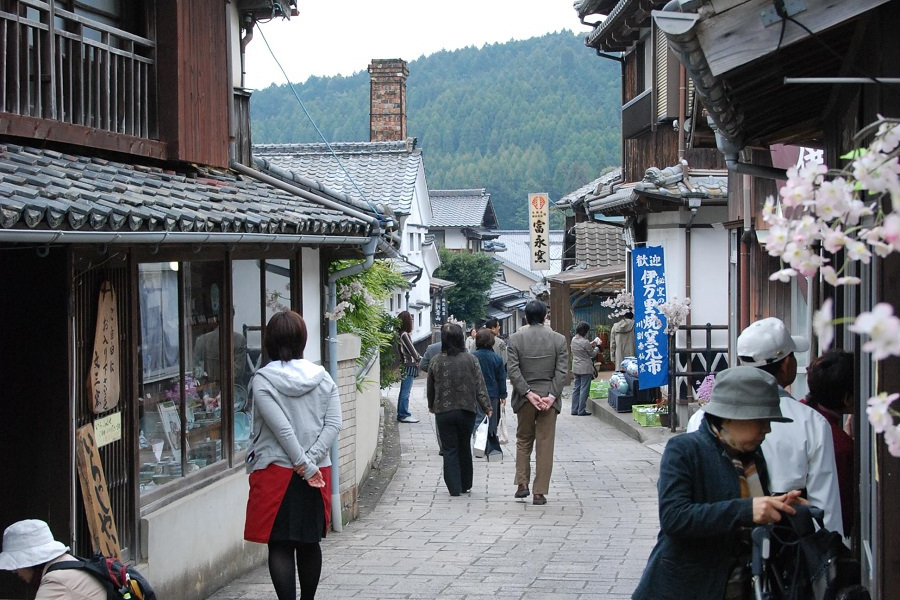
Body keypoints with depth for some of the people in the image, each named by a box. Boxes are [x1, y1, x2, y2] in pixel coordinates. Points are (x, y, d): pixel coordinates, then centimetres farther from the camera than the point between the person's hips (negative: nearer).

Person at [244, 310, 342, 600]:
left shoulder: (262, 380, -9)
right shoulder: (322, 377, 3)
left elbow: (282, 428, -16)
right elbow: (334, 424, -5)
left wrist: (304, 466, -12)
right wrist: (310, 461, -10)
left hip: (276, 473, -4)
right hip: (317, 473, 4)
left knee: (280, 546, 0)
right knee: (309, 543, 15)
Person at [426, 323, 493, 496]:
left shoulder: (436, 361, -4)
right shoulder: (471, 360, -6)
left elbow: (430, 388, 7)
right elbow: (480, 386, -6)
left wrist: (431, 406, 23)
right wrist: (486, 407, 2)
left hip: (443, 411, -1)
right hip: (467, 411, 1)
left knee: (450, 450, 4)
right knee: (464, 448, 16)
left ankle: (454, 487, -2)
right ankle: (465, 485, 25)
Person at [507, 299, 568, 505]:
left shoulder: (516, 338, -3)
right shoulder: (558, 339, -1)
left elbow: (513, 370, -10)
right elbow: (562, 371, -7)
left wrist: (528, 393, -10)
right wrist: (552, 396, -9)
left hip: (524, 398, 0)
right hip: (549, 397, 0)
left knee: (523, 441, 17)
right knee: (545, 444, 4)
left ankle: (522, 483, 8)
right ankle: (540, 492, 3)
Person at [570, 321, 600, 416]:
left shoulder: (574, 339, 3)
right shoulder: (585, 342, -20)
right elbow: (592, 354, -7)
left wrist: (590, 345, 13)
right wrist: (597, 348, 12)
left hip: (576, 368, 8)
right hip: (585, 368, -8)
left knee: (576, 388, 13)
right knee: (584, 389, -1)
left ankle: (574, 409, 16)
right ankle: (581, 410, 2)